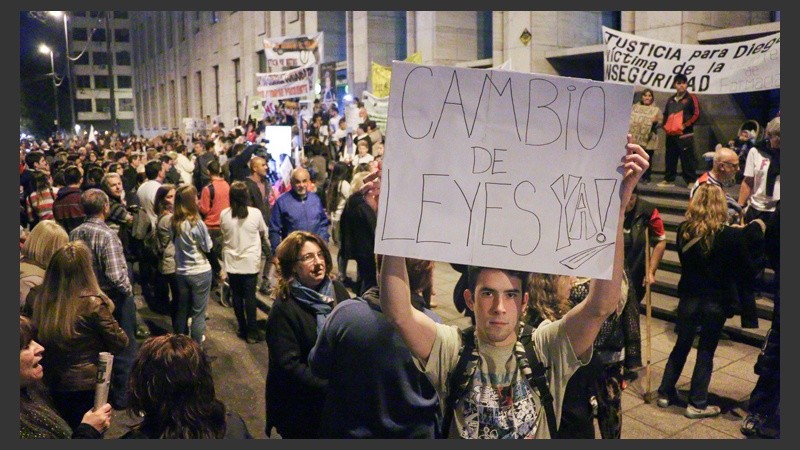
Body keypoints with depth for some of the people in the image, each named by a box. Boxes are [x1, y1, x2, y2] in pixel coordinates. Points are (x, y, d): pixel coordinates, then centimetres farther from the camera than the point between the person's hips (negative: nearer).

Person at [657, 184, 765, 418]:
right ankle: (697, 404, 16)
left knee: (681, 346, 18)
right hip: (716, 300, -3)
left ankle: (666, 393, 26)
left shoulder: (683, 230, -8)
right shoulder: (731, 236, -17)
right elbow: (749, 270, -7)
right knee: (706, 352, 9)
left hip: (689, 297, 3)